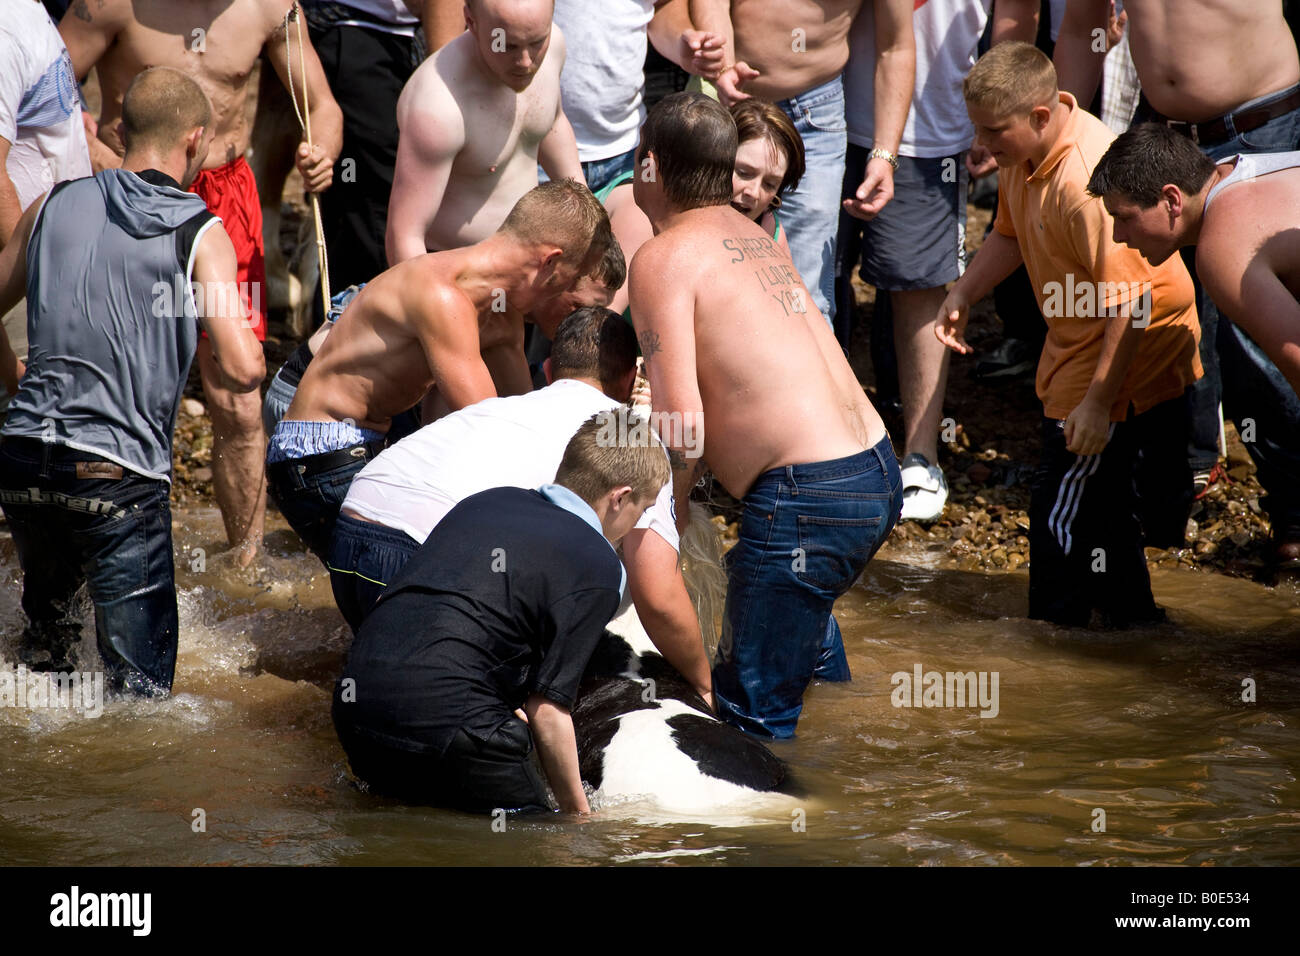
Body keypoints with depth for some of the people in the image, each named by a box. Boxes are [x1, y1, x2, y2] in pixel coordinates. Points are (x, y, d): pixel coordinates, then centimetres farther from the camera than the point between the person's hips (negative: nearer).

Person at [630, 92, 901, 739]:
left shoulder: (664, 258, -8)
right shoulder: (755, 237, 17)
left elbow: (681, 427, -17)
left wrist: (669, 516, 1)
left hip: (808, 501, -10)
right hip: (879, 472, 10)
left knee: (754, 713, -1)